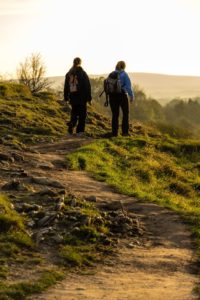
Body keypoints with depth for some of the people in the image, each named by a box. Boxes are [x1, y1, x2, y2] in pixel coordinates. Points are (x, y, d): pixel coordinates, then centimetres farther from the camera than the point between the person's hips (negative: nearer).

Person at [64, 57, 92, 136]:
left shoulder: (68, 74, 5)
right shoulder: (83, 73, -7)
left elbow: (66, 87, 8)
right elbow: (87, 86, -8)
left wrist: (66, 98, 14)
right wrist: (89, 98, -3)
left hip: (73, 97, 3)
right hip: (82, 97, -3)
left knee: (74, 112, 16)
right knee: (82, 114, 6)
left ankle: (72, 123, -12)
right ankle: (80, 131, 4)